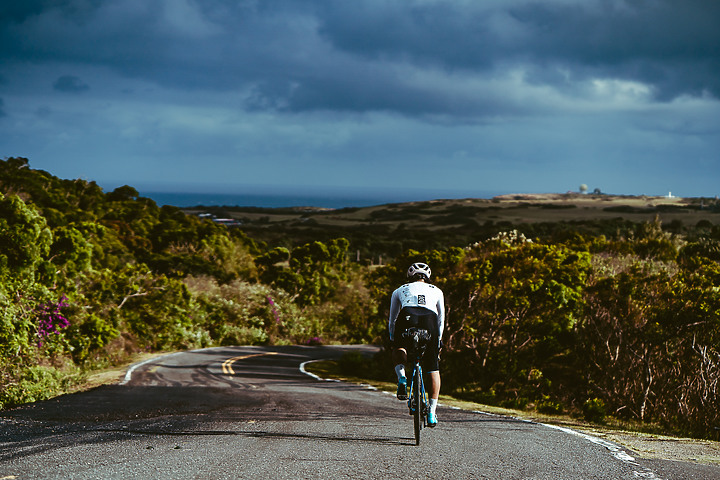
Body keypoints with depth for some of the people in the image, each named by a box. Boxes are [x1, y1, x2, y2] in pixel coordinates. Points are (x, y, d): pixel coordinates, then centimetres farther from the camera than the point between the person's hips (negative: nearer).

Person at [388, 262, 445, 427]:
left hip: (407, 318, 0)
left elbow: (392, 320, 38)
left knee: (398, 351, 31)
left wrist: (392, 339, 52)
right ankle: (432, 413, 5)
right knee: (433, 369, 11)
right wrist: (438, 341, 53)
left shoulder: (399, 291, 33)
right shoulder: (437, 291, 34)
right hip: (429, 320, 0)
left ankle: (401, 377, 1)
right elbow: (441, 320, 40)